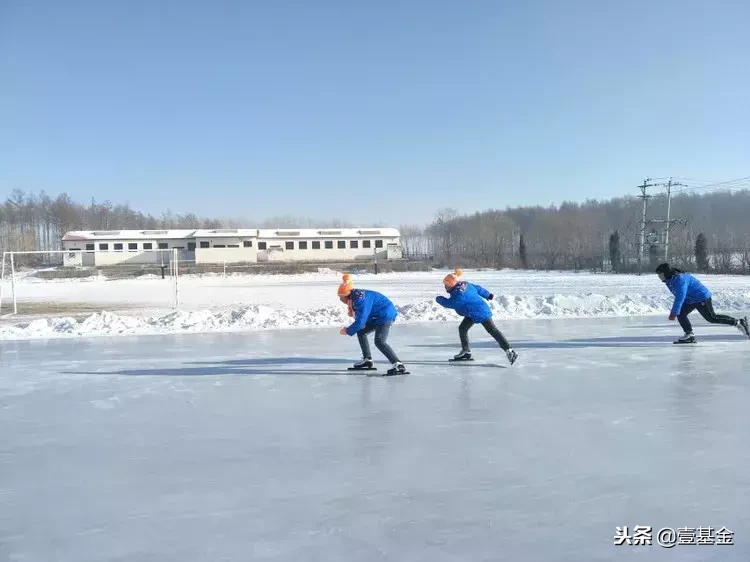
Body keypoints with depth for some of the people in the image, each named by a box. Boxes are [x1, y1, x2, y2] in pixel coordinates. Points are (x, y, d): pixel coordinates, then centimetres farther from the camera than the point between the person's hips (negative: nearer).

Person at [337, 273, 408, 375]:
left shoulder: (360, 300, -27)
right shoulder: (354, 297, 5)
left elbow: (360, 322, -27)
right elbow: (360, 318, 16)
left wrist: (348, 331, -13)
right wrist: (350, 329, 2)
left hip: (386, 315, -11)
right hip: (376, 316, 11)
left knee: (379, 341, -24)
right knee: (361, 332, 18)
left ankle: (398, 365, -30)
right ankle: (367, 360, 25)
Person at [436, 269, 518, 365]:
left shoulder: (459, 294, -25)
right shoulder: (465, 284, 5)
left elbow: (449, 303, -20)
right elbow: (478, 288, 15)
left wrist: (439, 299, -1)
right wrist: (488, 295, 29)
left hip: (480, 313, -11)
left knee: (492, 331, -11)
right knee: (462, 328, 11)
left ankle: (509, 351, -12)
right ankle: (466, 352, 17)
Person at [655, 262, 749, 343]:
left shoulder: (679, 279, -27)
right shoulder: (670, 280, 5)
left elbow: (680, 297, -36)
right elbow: (678, 296, 17)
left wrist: (674, 312, -38)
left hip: (701, 297, -10)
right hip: (690, 300, 10)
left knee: (712, 318, -3)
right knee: (680, 314, -4)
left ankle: (738, 322, 8)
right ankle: (690, 335, -4)